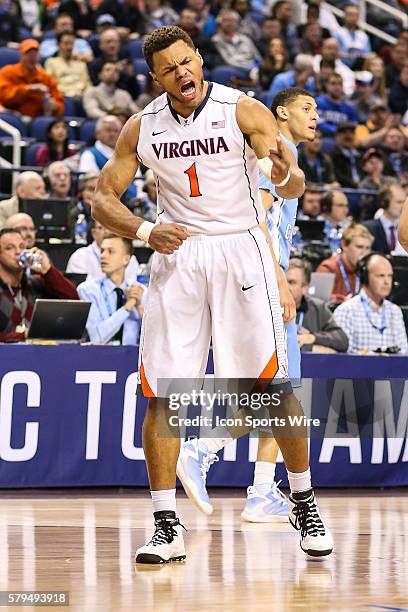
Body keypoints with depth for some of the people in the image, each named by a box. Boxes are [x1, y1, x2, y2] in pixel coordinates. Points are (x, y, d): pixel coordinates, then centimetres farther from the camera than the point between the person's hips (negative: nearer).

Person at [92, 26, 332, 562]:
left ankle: (304, 504, 14)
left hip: (239, 251, -3)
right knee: (160, 395, -5)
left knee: (274, 387, -5)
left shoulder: (242, 111, -7)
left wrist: (288, 176, -39)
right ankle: (167, 527, 1)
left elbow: (293, 186, -14)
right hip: (175, 256, 3)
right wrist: (145, 231, -11)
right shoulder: (143, 128, 3)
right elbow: (103, 199, 8)